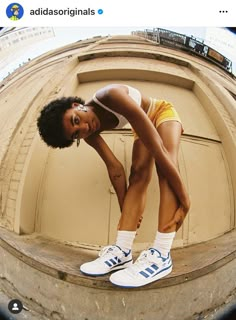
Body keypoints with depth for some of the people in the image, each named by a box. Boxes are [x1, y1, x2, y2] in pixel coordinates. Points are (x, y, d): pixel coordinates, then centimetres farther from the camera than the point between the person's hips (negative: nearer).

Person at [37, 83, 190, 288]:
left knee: (166, 163, -29)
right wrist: (125, 211, -15)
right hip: (142, 126, 5)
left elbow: (158, 148, -42)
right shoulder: (90, 134, -20)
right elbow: (115, 168, -16)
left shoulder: (111, 96, -41)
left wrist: (183, 196, -38)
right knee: (138, 174, -15)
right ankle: (123, 252, -18)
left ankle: (161, 255, -34)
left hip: (163, 112, -5)